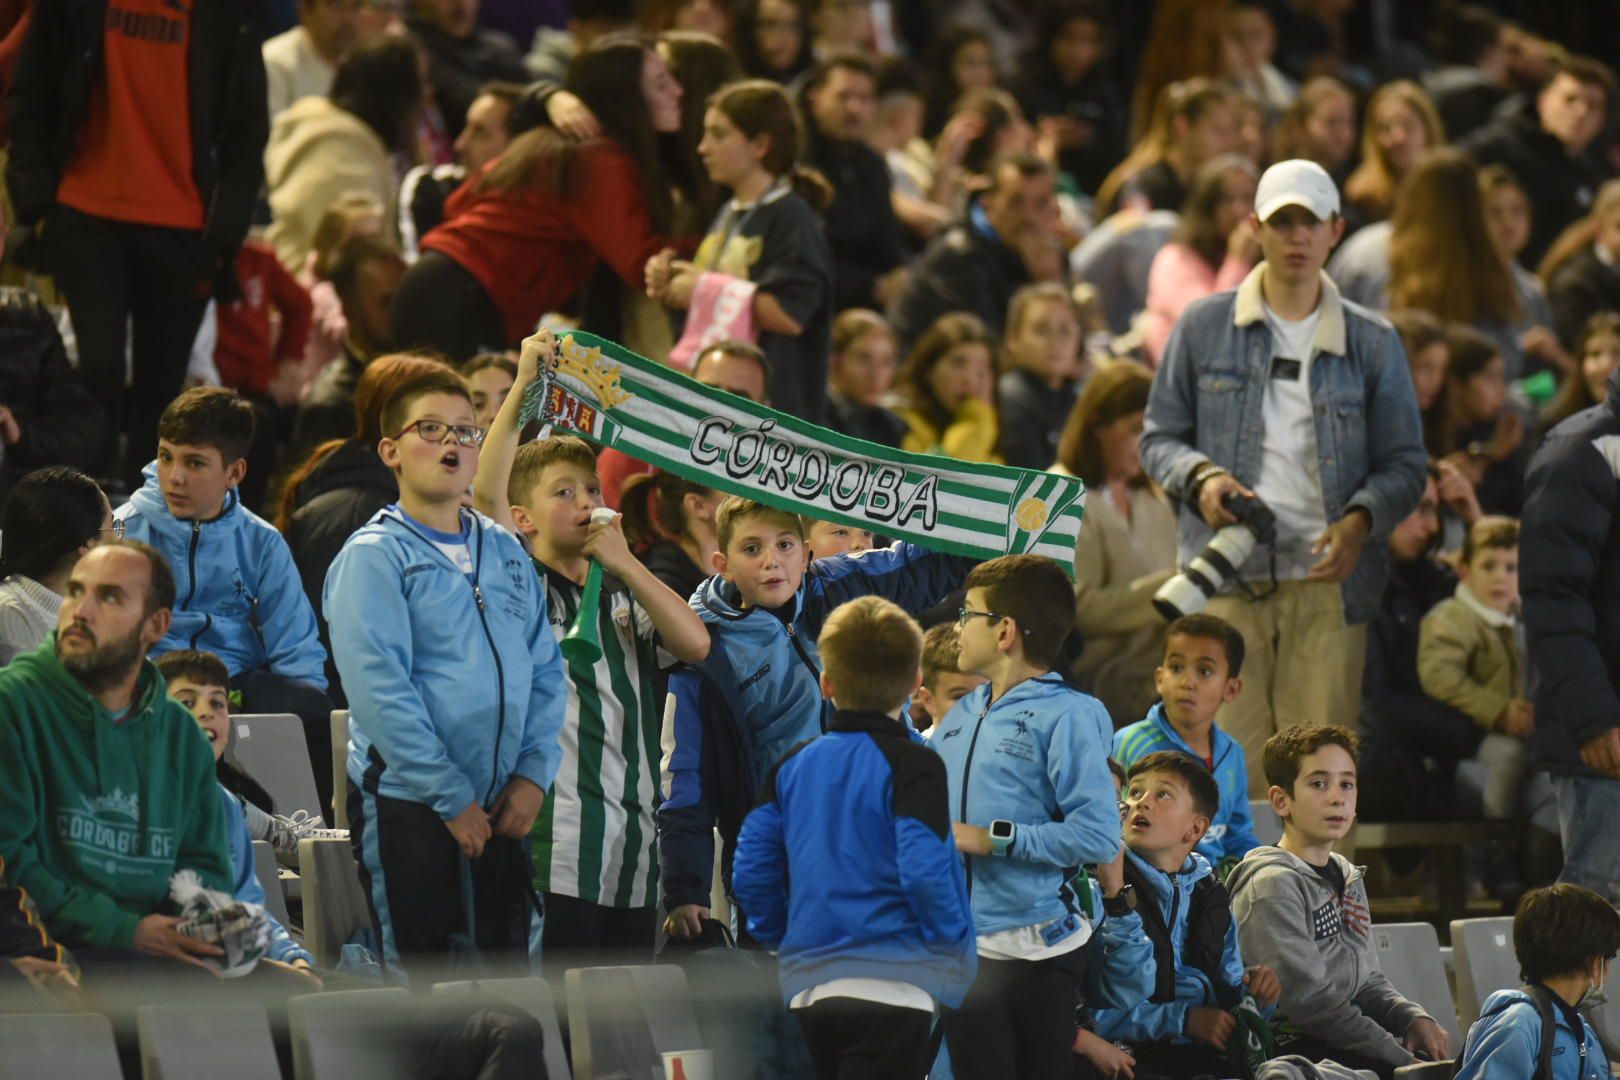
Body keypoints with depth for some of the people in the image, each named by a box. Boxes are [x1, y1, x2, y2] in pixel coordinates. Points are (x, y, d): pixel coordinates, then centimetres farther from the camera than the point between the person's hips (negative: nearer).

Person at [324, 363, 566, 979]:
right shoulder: (373, 556, -5)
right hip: (407, 806, -6)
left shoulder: (506, 552, 14)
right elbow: (379, 689, -13)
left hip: (501, 811, 6)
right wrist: (451, 798, -16)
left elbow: (545, 670, 13)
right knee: (419, 984, -4)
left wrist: (533, 773, -2)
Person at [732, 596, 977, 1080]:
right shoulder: (910, 765, -9)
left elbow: (751, 872, 7)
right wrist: (958, 954, -4)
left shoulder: (793, 767, 9)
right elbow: (925, 871, -18)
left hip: (810, 989, 6)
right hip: (891, 985, -6)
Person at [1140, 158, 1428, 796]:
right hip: (1226, 577, 0)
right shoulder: (1204, 328, 10)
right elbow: (1159, 438, 15)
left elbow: (1404, 465, 10)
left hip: (1328, 579, 0)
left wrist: (1360, 521, -11)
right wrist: (1199, 478, -8)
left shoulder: (1371, 343, 10)